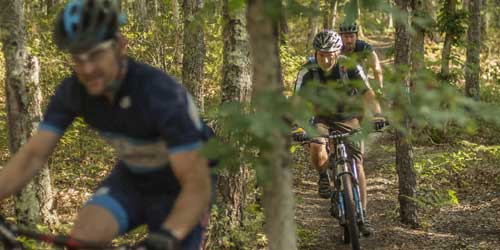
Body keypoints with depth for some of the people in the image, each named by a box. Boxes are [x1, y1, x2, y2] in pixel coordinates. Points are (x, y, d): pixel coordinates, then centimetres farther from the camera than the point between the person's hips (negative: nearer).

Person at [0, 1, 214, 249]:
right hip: (131, 178, 4)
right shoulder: (73, 90, -19)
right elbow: (32, 156, -15)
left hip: (178, 189, -4)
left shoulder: (161, 94, -35)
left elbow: (197, 183, -39)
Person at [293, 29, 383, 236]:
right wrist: (298, 127, -45)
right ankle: (324, 177, 4)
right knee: (317, 151, -30)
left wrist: (377, 115, -46)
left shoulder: (350, 68, -20)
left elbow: (367, 93, -29)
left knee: (356, 163, -8)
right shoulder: (307, 73, -20)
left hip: (349, 118, 0)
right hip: (322, 118, 0)